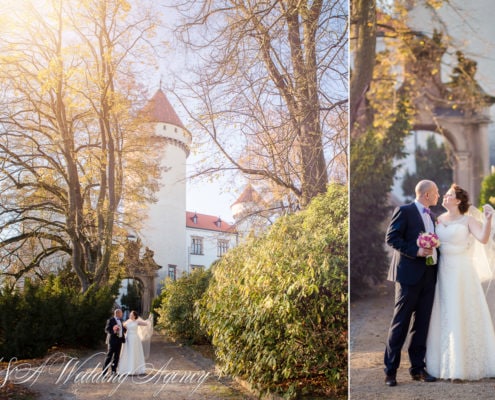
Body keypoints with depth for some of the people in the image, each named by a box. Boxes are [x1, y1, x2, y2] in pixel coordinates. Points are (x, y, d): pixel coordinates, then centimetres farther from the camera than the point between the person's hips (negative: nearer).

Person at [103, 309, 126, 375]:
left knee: (116, 356, 8)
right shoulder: (110, 320, -7)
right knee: (109, 356, -6)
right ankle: (104, 371, -3)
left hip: (119, 340, 8)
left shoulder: (120, 320, 16)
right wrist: (113, 331, -26)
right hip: (112, 340, -8)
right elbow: (106, 329, -12)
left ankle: (114, 371, 14)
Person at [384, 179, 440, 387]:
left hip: (429, 275, 7)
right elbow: (391, 237, -11)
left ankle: (418, 368, 17)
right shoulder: (404, 211, -4)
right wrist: (416, 251, -18)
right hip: (409, 274, -7)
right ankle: (390, 370, 4)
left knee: (422, 323, 8)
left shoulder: (430, 216, 19)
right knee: (400, 323, -3)